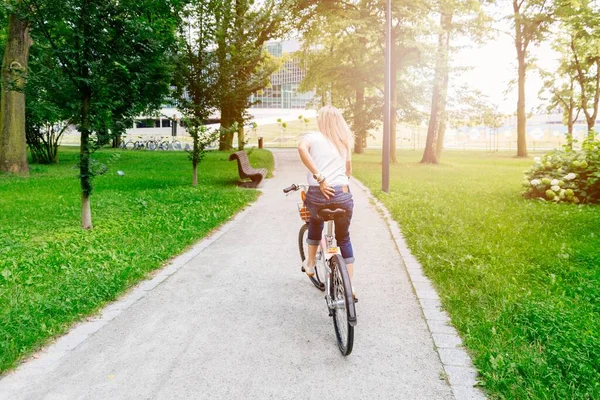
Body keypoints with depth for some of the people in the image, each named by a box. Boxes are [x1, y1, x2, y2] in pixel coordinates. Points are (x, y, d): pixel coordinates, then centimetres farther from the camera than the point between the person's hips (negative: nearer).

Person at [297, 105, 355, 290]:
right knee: (344, 239, 19)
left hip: (318, 194, -2)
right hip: (343, 194, 2)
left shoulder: (313, 137, 8)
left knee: (315, 222, 33)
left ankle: (310, 263, 37)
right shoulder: (345, 141, 20)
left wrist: (319, 178, -17)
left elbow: (302, 148, -16)